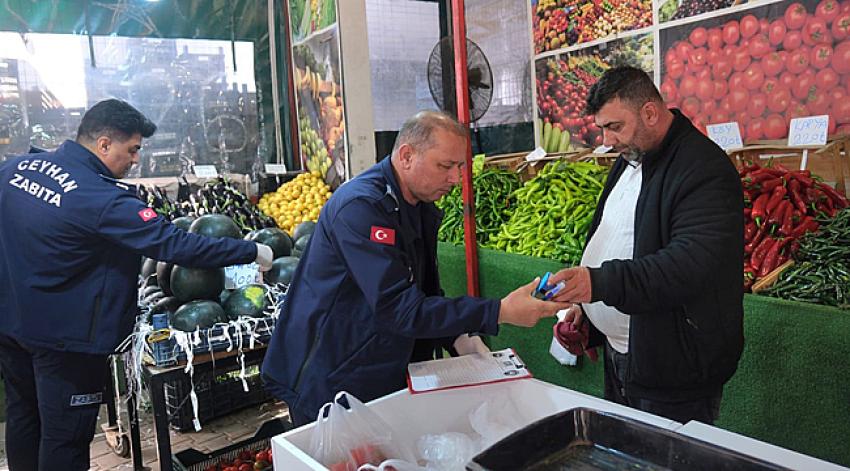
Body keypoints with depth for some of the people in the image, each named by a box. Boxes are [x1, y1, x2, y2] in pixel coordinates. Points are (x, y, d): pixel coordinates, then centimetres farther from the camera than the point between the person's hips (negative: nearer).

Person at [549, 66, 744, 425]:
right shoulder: (630, 159, 12)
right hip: (619, 355, 9)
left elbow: (693, 263, -30)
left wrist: (600, 282, -38)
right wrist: (583, 304, 11)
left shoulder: (704, 170, -18)